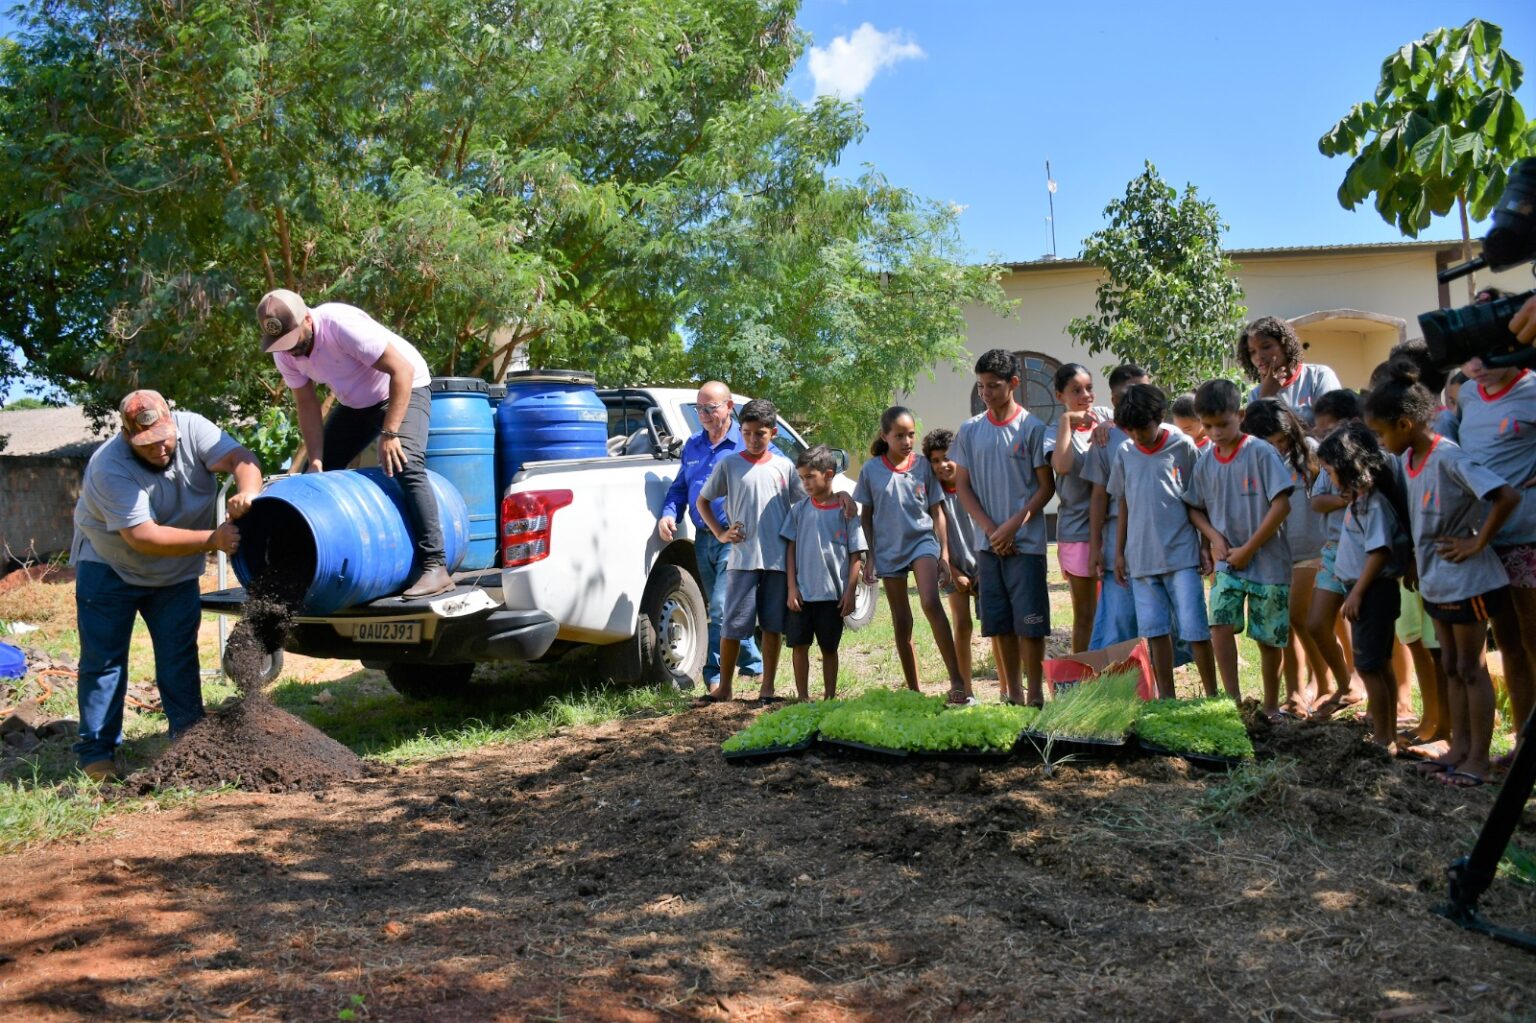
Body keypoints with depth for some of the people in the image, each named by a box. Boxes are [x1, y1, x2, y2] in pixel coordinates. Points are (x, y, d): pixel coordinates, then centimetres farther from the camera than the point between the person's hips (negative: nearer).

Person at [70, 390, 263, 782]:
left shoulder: (191, 428, -18)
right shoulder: (110, 467, -30)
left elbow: (240, 458, -28)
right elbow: (143, 537, -34)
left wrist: (248, 493, -51)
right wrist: (213, 540, -39)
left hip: (176, 573, 4)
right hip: (109, 567, -4)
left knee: (180, 659, 5)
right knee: (102, 660, 1)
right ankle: (96, 752, 9)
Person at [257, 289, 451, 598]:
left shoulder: (341, 324, -32)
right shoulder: (284, 352, -12)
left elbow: (403, 370, -32)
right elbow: (307, 405, -3)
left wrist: (389, 433, -33)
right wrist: (316, 460, -13)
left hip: (404, 389, -7)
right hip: (354, 403, 7)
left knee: (407, 467, -28)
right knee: (316, 474, 2)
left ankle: (435, 567, -30)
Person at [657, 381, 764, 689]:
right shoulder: (692, 445, 14)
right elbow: (679, 487, 20)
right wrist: (668, 514, 1)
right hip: (703, 538, 7)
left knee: (722, 609, -13)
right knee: (726, 609, 14)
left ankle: (715, 677, -5)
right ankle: (753, 665, 29)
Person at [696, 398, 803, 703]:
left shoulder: (784, 466, 8)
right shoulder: (728, 465, 4)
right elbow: (702, 501, 12)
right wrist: (720, 533, 1)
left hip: (779, 559, 2)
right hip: (742, 558, -2)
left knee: (773, 624, 7)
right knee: (733, 624, -2)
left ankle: (767, 687, 17)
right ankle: (724, 687, 12)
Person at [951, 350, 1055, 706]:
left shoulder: (1032, 427, -4)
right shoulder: (969, 430, 6)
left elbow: (1046, 486, -3)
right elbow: (962, 485, 7)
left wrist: (1013, 525, -12)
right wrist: (990, 529, -5)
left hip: (1026, 542, -4)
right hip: (987, 541, 4)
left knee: (1029, 621, -2)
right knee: (1000, 623, 8)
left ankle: (1035, 694, 8)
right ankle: (1012, 694, 18)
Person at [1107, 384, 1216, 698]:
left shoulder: (1183, 446, -2)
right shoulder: (1124, 453, 7)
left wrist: (1207, 544, 0)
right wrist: (1119, 552, 12)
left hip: (1181, 554, -4)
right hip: (1141, 557, 4)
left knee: (1194, 627, -4)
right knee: (1155, 630, 8)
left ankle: (1212, 694, 9)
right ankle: (1166, 698, 17)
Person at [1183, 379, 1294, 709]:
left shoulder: (1261, 453, -12)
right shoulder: (1206, 461, 2)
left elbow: (1281, 506, -15)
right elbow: (1195, 508, 14)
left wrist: (1248, 549, -13)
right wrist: (1215, 537, -5)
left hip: (1268, 561, -3)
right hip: (1228, 561, 3)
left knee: (1268, 638, 7)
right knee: (1220, 624, -15)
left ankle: (1271, 706, 25)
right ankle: (1233, 700, -5)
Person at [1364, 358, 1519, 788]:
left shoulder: (1449, 458, -23)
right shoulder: (1408, 459, 3)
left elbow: (1508, 497, -29)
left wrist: (1477, 544, -21)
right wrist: (1415, 557, 9)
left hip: (1466, 581, -8)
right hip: (1435, 581, 8)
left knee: (1471, 668, 2)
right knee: (1451, 666, 15)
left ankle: (1478, 757, 12)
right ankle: (1459, 747, 25)